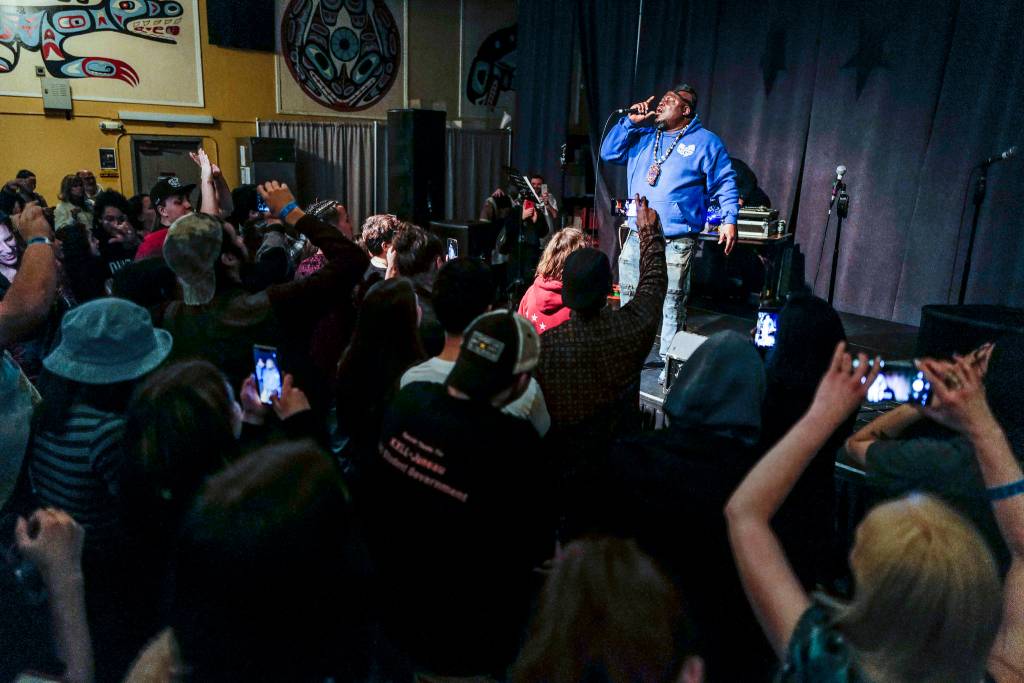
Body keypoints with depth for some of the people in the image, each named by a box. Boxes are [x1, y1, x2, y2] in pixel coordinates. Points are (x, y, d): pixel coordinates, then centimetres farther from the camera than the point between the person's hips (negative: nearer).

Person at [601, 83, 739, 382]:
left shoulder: (705, 141, 4)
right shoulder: (643, 136, 17)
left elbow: (725, 183, 1)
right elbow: (609, 153, 12)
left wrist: (729, 219, -11)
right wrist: (631, 121, 4)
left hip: (676, 241, -5)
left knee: (672, 302, -3)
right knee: (629, 298, 10)